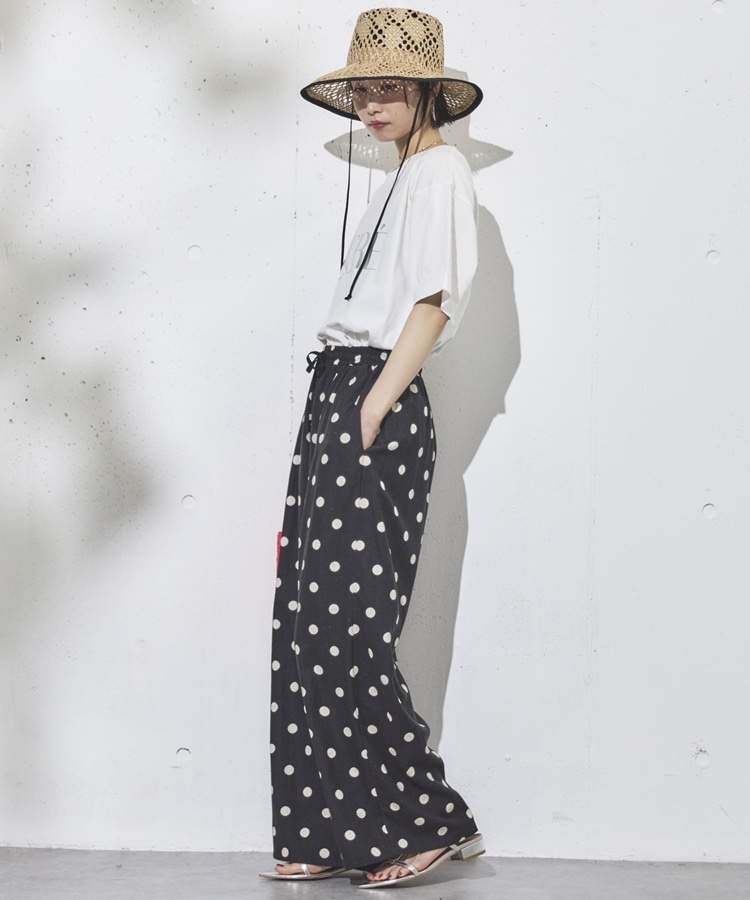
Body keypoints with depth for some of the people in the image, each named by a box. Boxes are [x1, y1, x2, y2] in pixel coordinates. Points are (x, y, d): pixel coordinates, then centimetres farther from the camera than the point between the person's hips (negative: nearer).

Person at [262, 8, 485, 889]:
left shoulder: (438, 168, -6)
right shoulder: (404, 175, 21)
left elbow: (433, 304, -15)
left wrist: (370, 416, -20)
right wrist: (335, 422, 16)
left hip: (377, 401, -9)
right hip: (338, 394, 9)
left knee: (340, 631, -8)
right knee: (311, 626, 7)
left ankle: (428, 823, 2)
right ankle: (333, 833, 13)